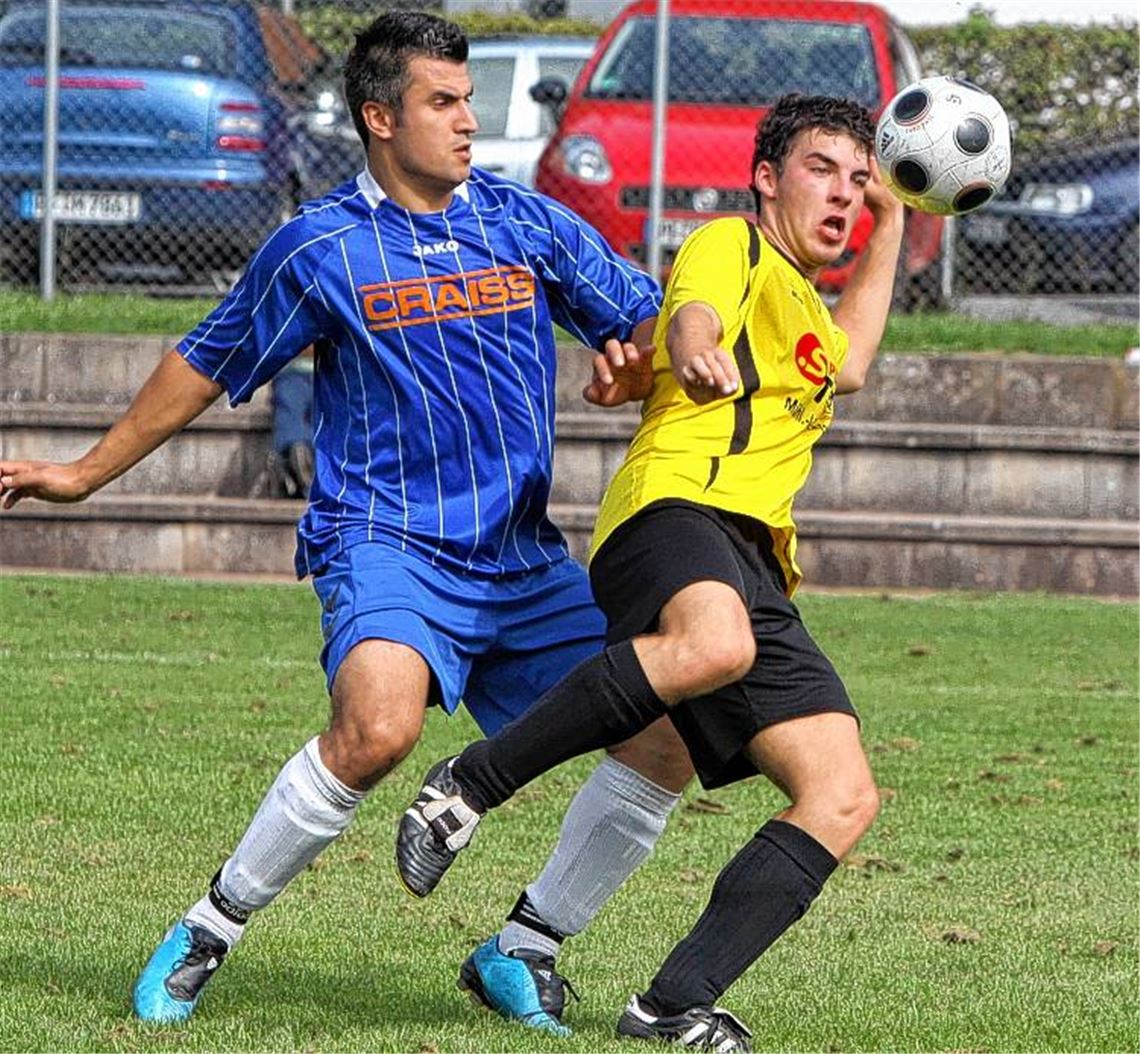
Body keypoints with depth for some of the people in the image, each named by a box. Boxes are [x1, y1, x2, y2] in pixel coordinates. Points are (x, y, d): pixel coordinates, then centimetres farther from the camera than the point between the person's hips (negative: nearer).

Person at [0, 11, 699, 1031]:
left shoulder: (530, 222, 8)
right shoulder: (320, 248, 0)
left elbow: (652, 323, 13)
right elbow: (206, 365, 12)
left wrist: (633, 364, -12)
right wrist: (87, 472, 18)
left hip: (524, 559, 5)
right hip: (387, 541, -5)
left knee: (671, 736, -5)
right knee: (380, 723, -34)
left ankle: (525, 949, 10)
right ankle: (211, 928, -17)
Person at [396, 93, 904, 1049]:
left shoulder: (802, 304, 34)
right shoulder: (730, 247, 8)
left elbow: (845, 363, 57)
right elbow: (692, 321, -15)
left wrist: (890, 229, 52)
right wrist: (697, 354, -40)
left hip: (753, 568, 9)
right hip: (676, 502, -9)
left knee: (844, 799, -7)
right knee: (713, 644, -43)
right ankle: (470, 786, -27)